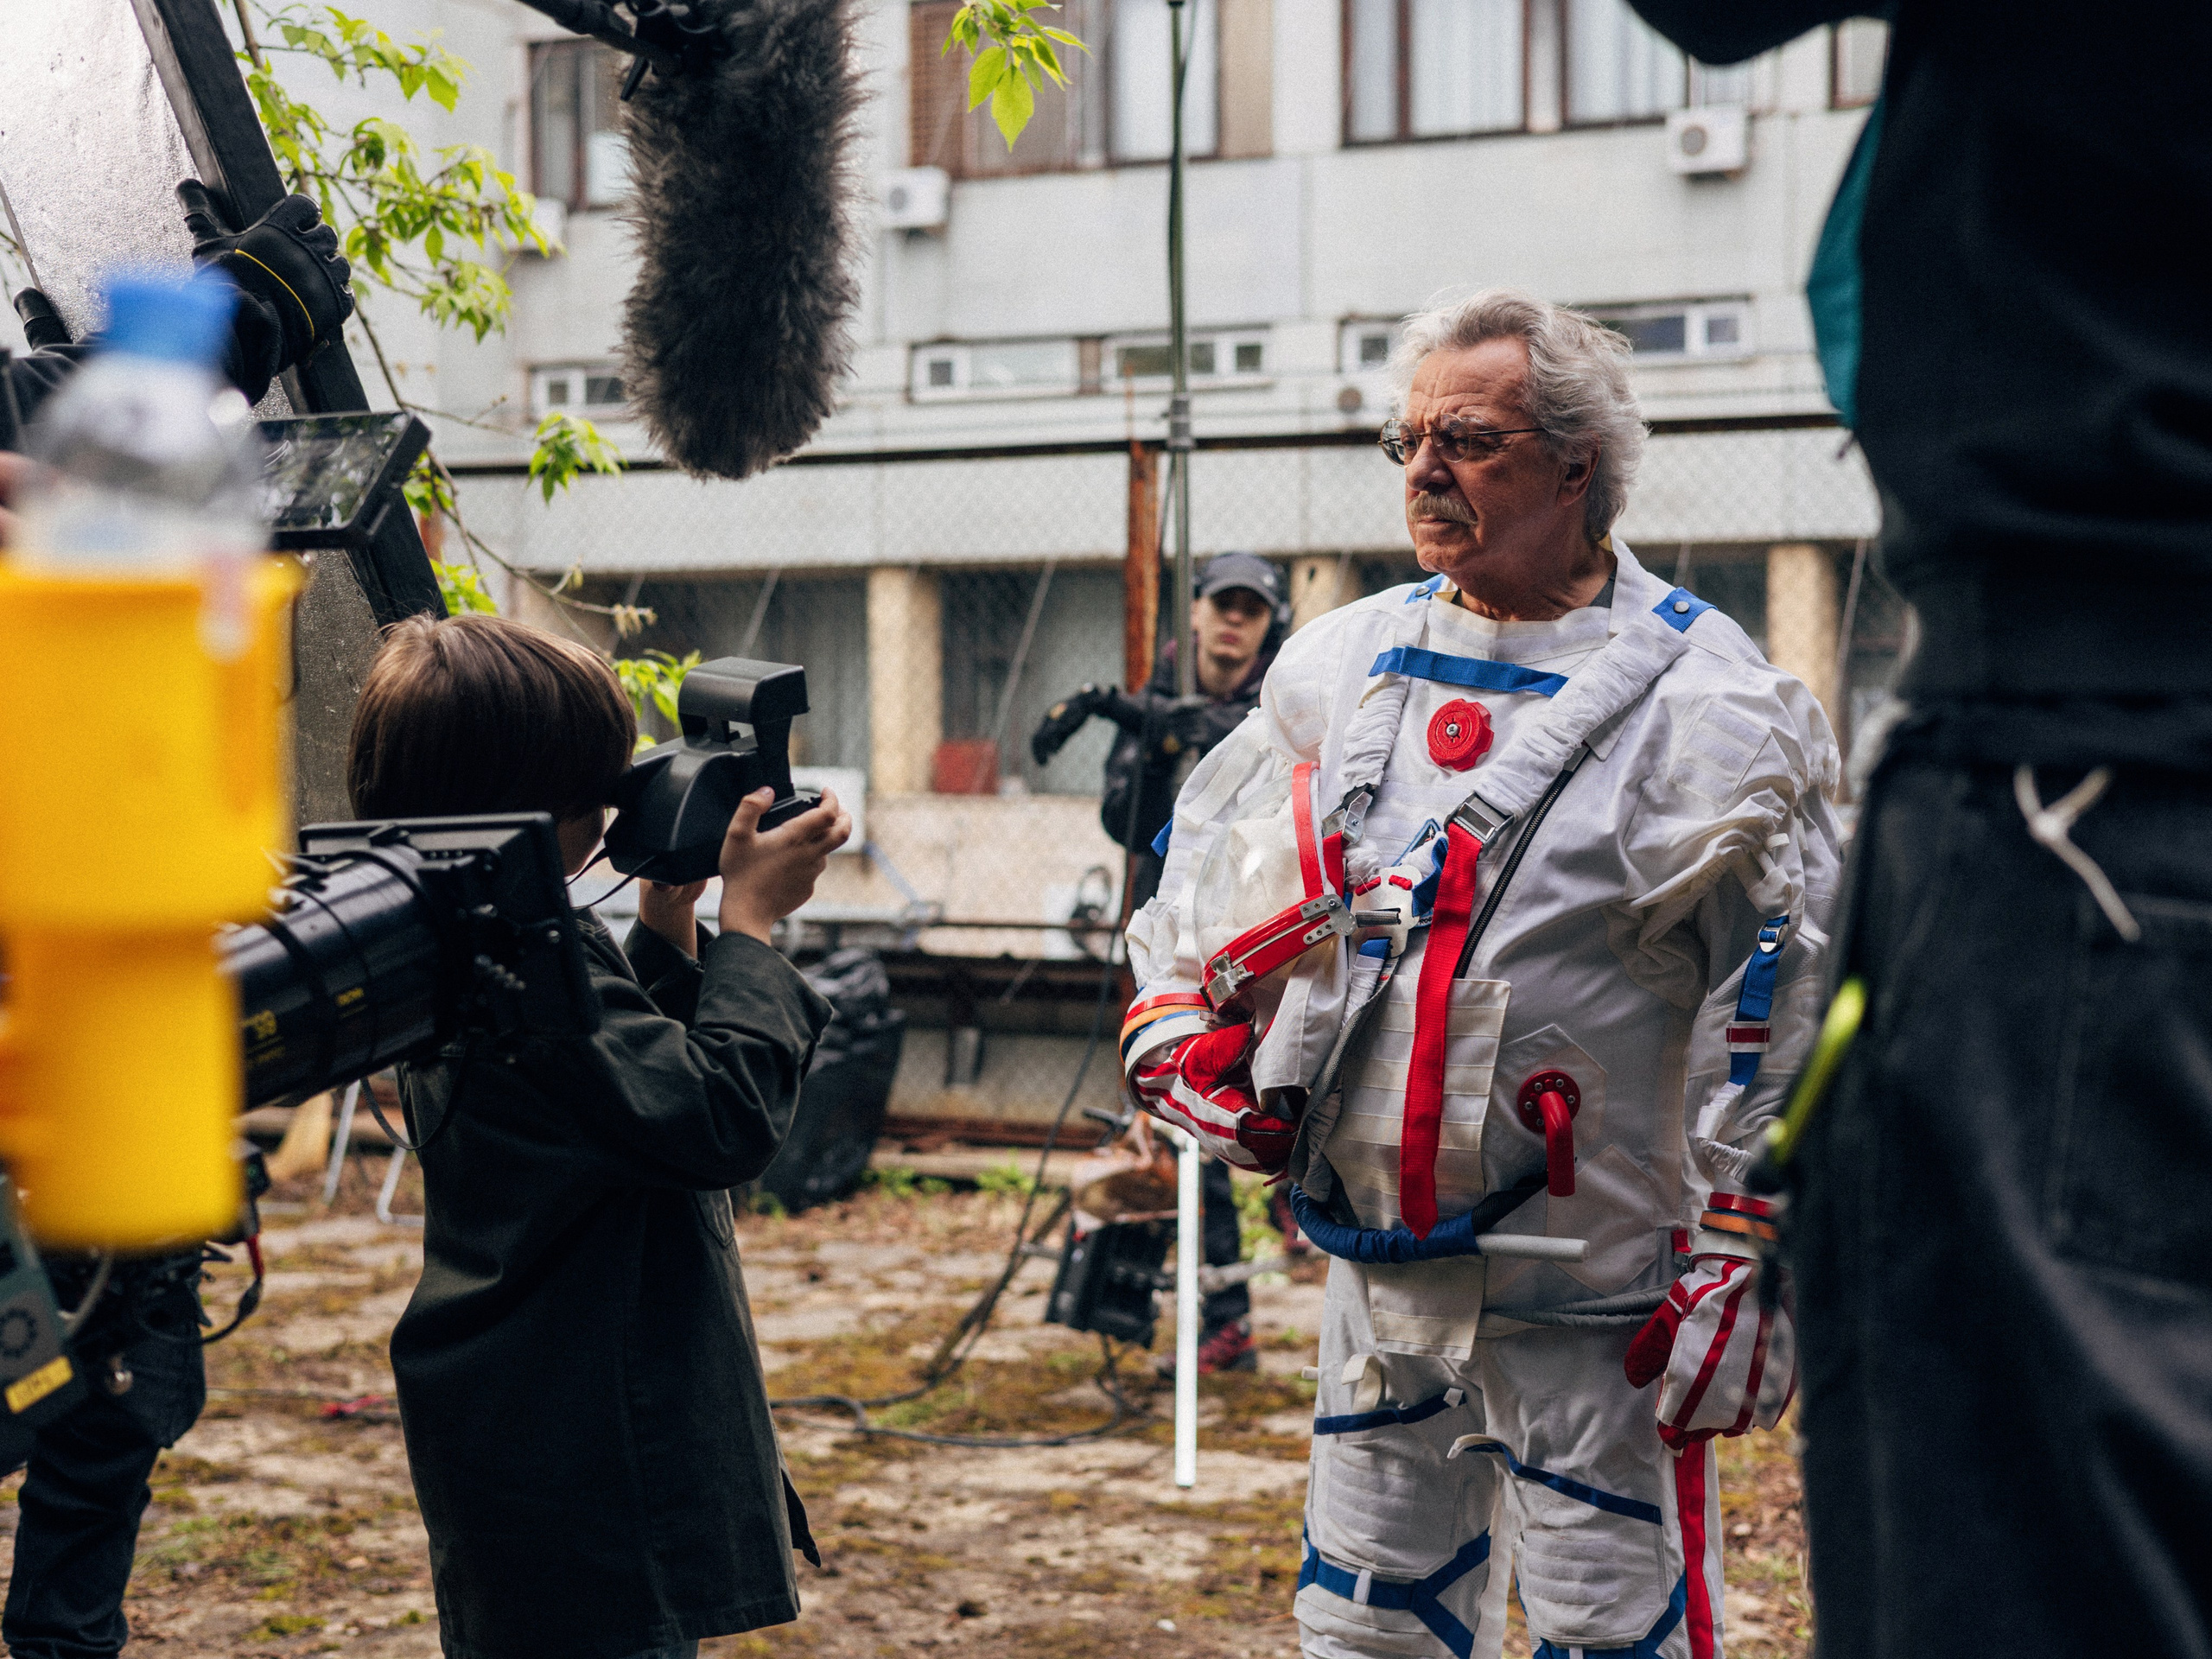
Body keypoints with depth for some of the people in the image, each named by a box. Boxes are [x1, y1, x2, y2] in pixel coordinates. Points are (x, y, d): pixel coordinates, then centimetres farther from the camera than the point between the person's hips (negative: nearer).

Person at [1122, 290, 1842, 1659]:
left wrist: (1743, 1259, -15)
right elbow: (1214, 864, 20)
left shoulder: (1698, 703, -11)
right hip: (1378, 1253, 6)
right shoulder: (1344, 662, 8)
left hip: (1587, 1284, -6)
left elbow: (1787, 1012, -12)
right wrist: (1179, 1021, 3)